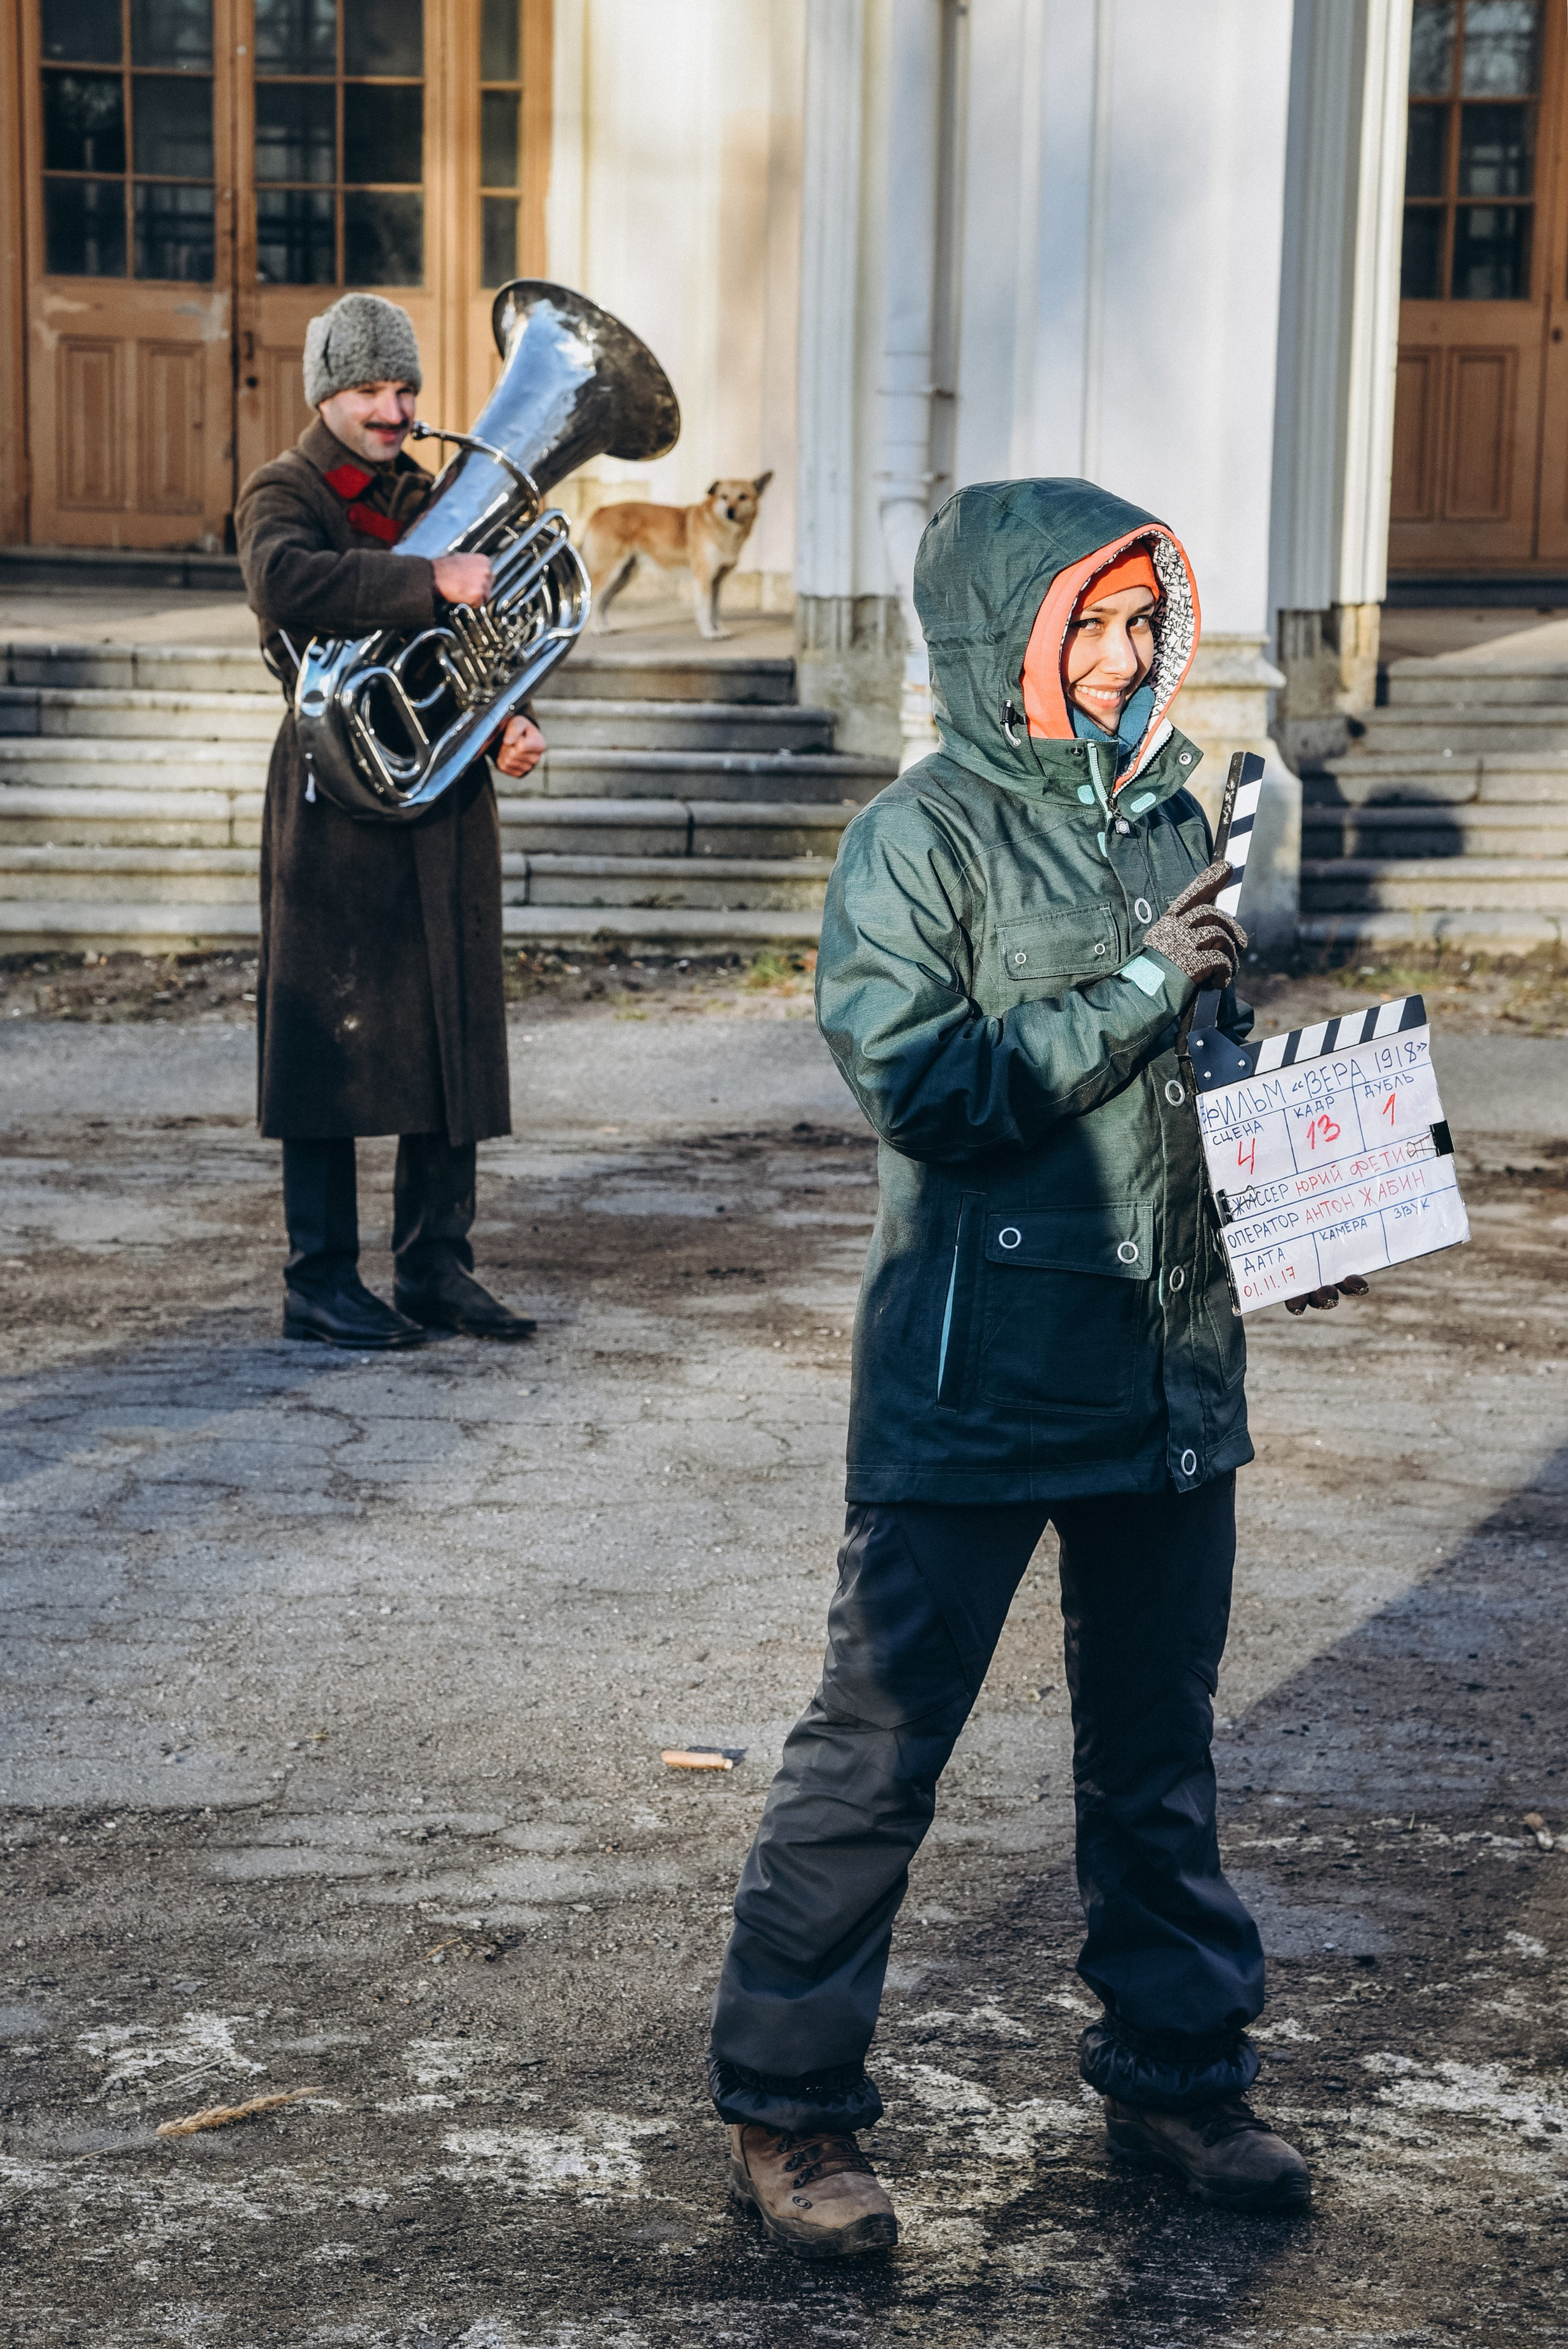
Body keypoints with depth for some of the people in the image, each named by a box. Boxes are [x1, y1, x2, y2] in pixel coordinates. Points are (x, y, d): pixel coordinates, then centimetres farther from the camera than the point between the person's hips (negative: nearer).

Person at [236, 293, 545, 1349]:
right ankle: (322, 1281, 6)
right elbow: (285, 583, -26)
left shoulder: (428, 497, 18)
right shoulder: (283, 494, -2)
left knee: (456, 1034, 7)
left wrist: (508, 723, 2)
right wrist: (432, 582, -31)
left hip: (448, 796, 6)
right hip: (340, 799, -6)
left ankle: (437, 1263, 16)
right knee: (335, 1041, -2)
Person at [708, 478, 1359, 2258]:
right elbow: (921, 1084, -18)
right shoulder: (924, 838, -8)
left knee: (1157, 1743, 17)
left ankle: (1174, 2074, 32)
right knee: (879, 1741, 1)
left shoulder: (1165, 814, 11)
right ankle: (784, 2109, 14)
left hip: (1171, 1362, 6)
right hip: (977, 1378, -6)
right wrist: (1140, 987, -19)